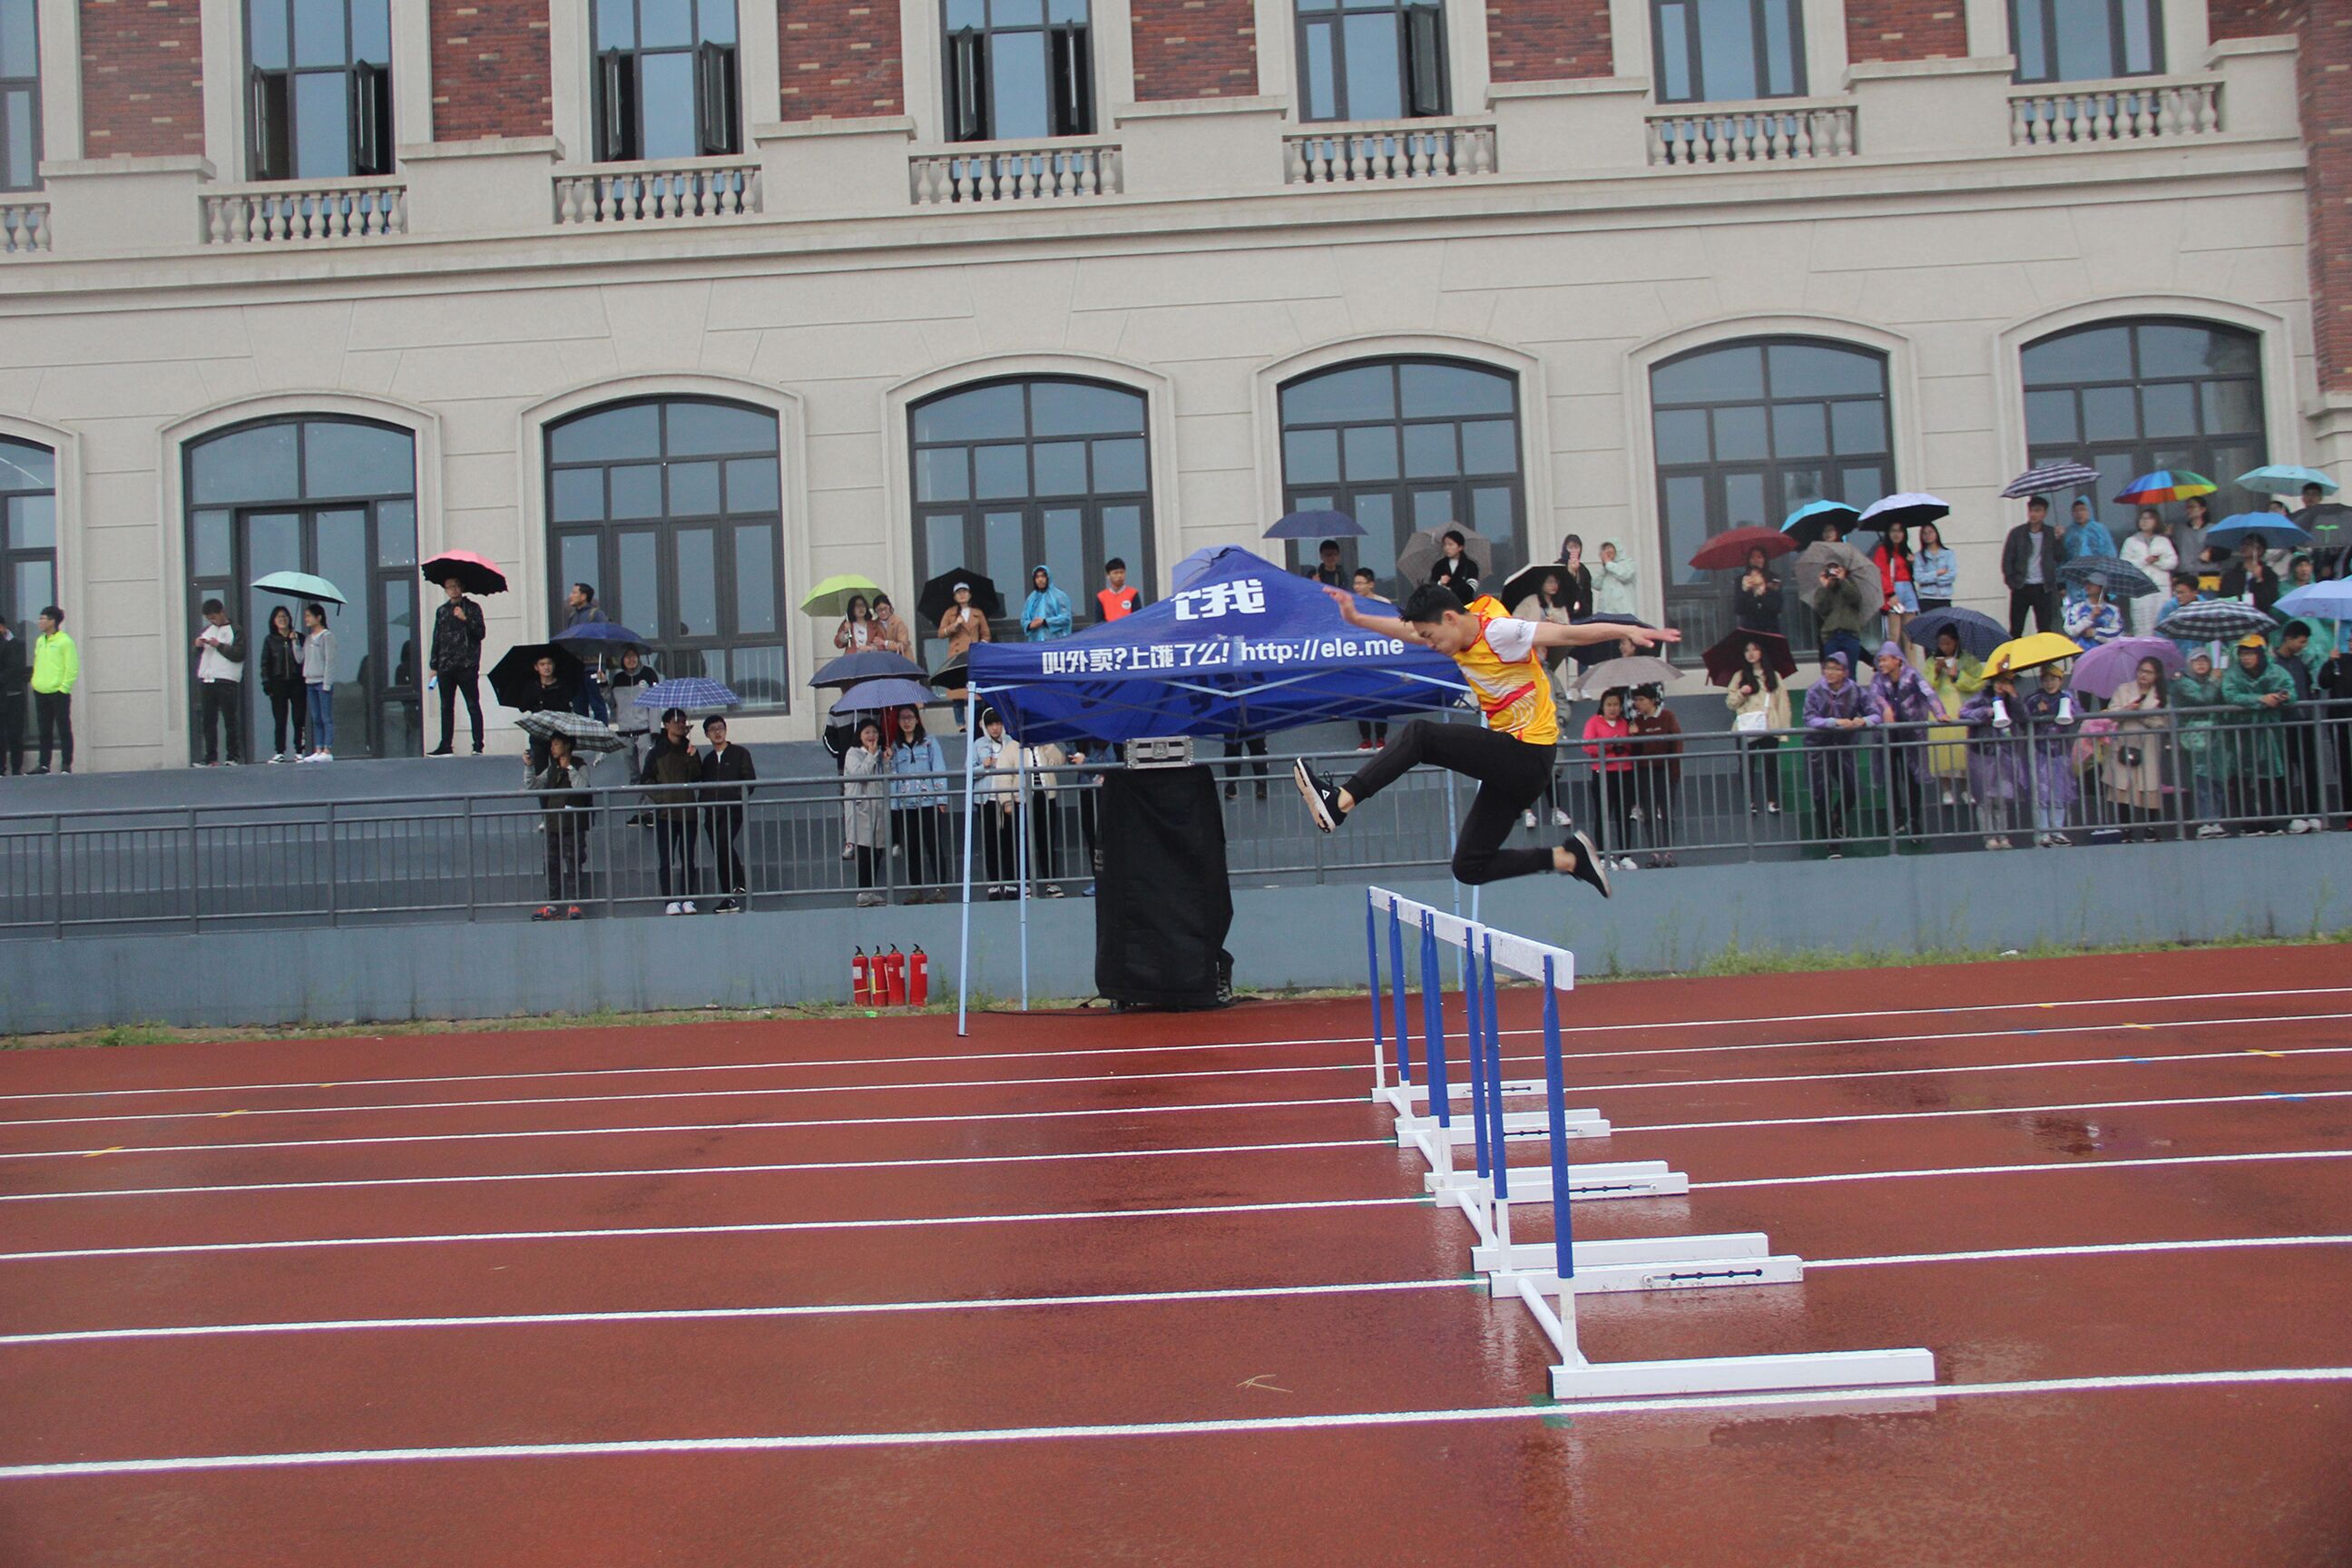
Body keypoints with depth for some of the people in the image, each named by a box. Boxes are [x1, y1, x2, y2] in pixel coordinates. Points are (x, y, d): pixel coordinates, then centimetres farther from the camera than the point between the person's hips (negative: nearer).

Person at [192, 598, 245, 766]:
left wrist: (219, 645, -11)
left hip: (226, 682, -6)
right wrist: (198, 645, 6)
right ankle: (211, 758, 5)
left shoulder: (235, 630, 2)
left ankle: (233, 757, -1)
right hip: (207, 681, 6)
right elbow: (198, 654, 27)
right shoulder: (206, 630, 21)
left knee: (230, 721, -4)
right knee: (208, 722, 4)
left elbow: (239, 655, -10)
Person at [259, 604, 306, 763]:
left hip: (296, 682, 0)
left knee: (299, 718, -1)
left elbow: (300, 659, -2)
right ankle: (279, 752, 1)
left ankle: (300, 751, 2)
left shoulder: (298, 637, 7)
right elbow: (265, 664, 9)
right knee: (280, 720, 0)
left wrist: (295, 641, -9)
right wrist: (266, 683, 0)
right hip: (278, 683, 1)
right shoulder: (270, 640, 9)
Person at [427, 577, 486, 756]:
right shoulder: (441, 611, 16)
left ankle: (478, 746, -5)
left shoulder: (472, 608, 5)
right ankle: (445, 746, 9)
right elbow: (436, 639, 16)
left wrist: (465, 619, -17)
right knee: (446, 707, 6)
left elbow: (480, 633, -3)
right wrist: (434, 666, 12)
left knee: (473, 706, -5)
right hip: (445, 667, 4)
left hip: (467, 666, -4)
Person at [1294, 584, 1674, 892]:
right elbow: (1407, 630, 22)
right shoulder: (1459, 636, 9)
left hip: (1528, 757, -10)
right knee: (1469, 867, 7)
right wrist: (1357, 619, 12)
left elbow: (1566, 634, -25)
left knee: (1419, 735, -17)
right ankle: (1569, 857, 9)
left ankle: (1340, 801, -20)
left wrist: (1626, 631, -36)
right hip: (1509, 764, 10)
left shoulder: (1499, 632, -16)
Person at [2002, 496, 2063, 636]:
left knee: (2045, 629, 1)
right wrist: (2011, 581, -5)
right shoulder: (2017, 533, 3)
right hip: (2021, 588, 0)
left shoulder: (2051, 534, 4)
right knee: (2016, 629, 3)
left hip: (2043, 588, 0)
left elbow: (2060, 558, 0)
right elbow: (2007, 560, 3)